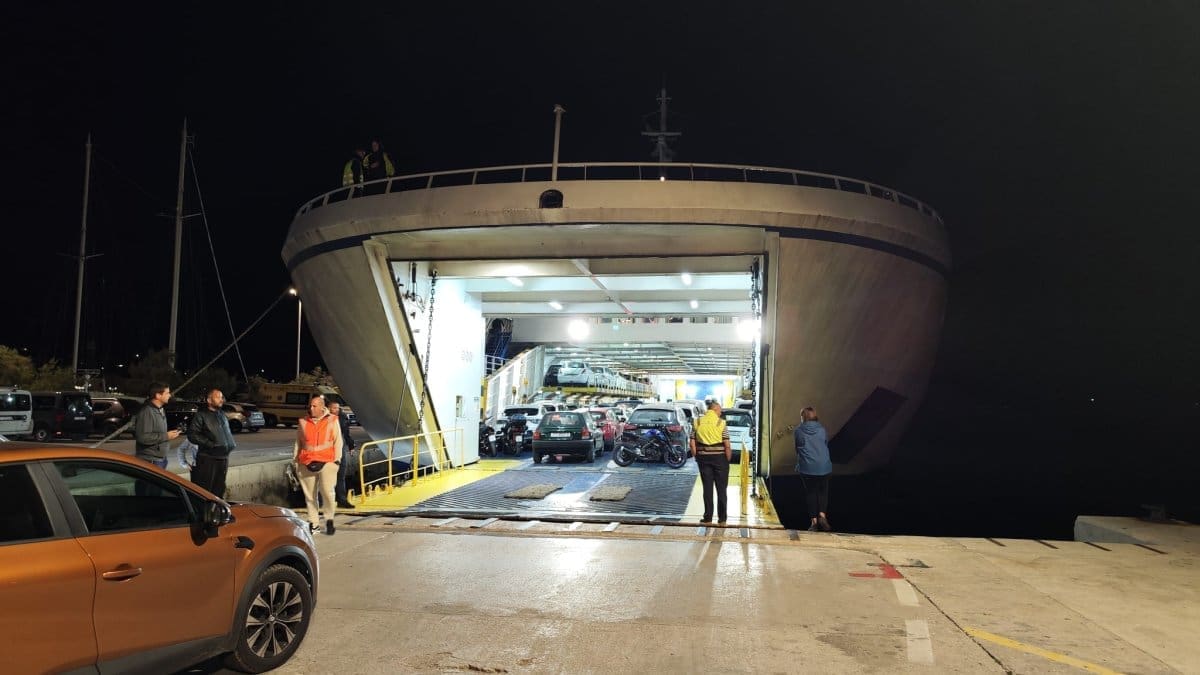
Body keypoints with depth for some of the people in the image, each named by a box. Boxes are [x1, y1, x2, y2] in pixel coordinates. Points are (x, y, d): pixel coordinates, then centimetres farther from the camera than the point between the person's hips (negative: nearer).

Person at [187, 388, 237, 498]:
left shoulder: (222, 414, 16)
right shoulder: (201, 415, -6)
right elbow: (192, 435, -15)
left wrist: (232, 444, 12)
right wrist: (210, 443, -18)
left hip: (223, 457, 7)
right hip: (207, 459, -7)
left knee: (219, 489, 13)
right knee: (204, 489, -5)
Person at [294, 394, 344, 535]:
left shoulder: (332, 421, 4)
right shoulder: (303, 422, 10)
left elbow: (337, 441, 6)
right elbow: (298, 443, 17)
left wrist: (337, 460, 1)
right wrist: (295, 460, 14)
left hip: (326, 462, -3)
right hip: (307, 464, 3)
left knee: (327, 491, -13)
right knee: (310, 495, 6)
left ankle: (329, 520, 6)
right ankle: (313, 523, 17)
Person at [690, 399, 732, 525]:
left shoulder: (698, 422, 2)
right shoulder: (721, 423, -6)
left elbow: (692, 444, 0)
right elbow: (727, 445, -11)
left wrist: (696, 457, 8)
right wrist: (728, 460, 0)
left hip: (703, 458, 2)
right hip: (719, 457, -2)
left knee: (707, 488, 9)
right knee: (721, 489, 8)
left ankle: (708, 517, 11)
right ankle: (722, 518, 11)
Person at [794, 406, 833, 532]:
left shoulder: (798, 431, -2)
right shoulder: (822, 430, 4)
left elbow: (797, 449, 7)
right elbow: (826, 446, 14)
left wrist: (798, 465, 21)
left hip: (807, 467, -1)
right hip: (823, 466, 1)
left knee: (810, 492, 8)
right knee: (823, 491, 13)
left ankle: (814, 521, 4)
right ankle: (822, 515, -6)